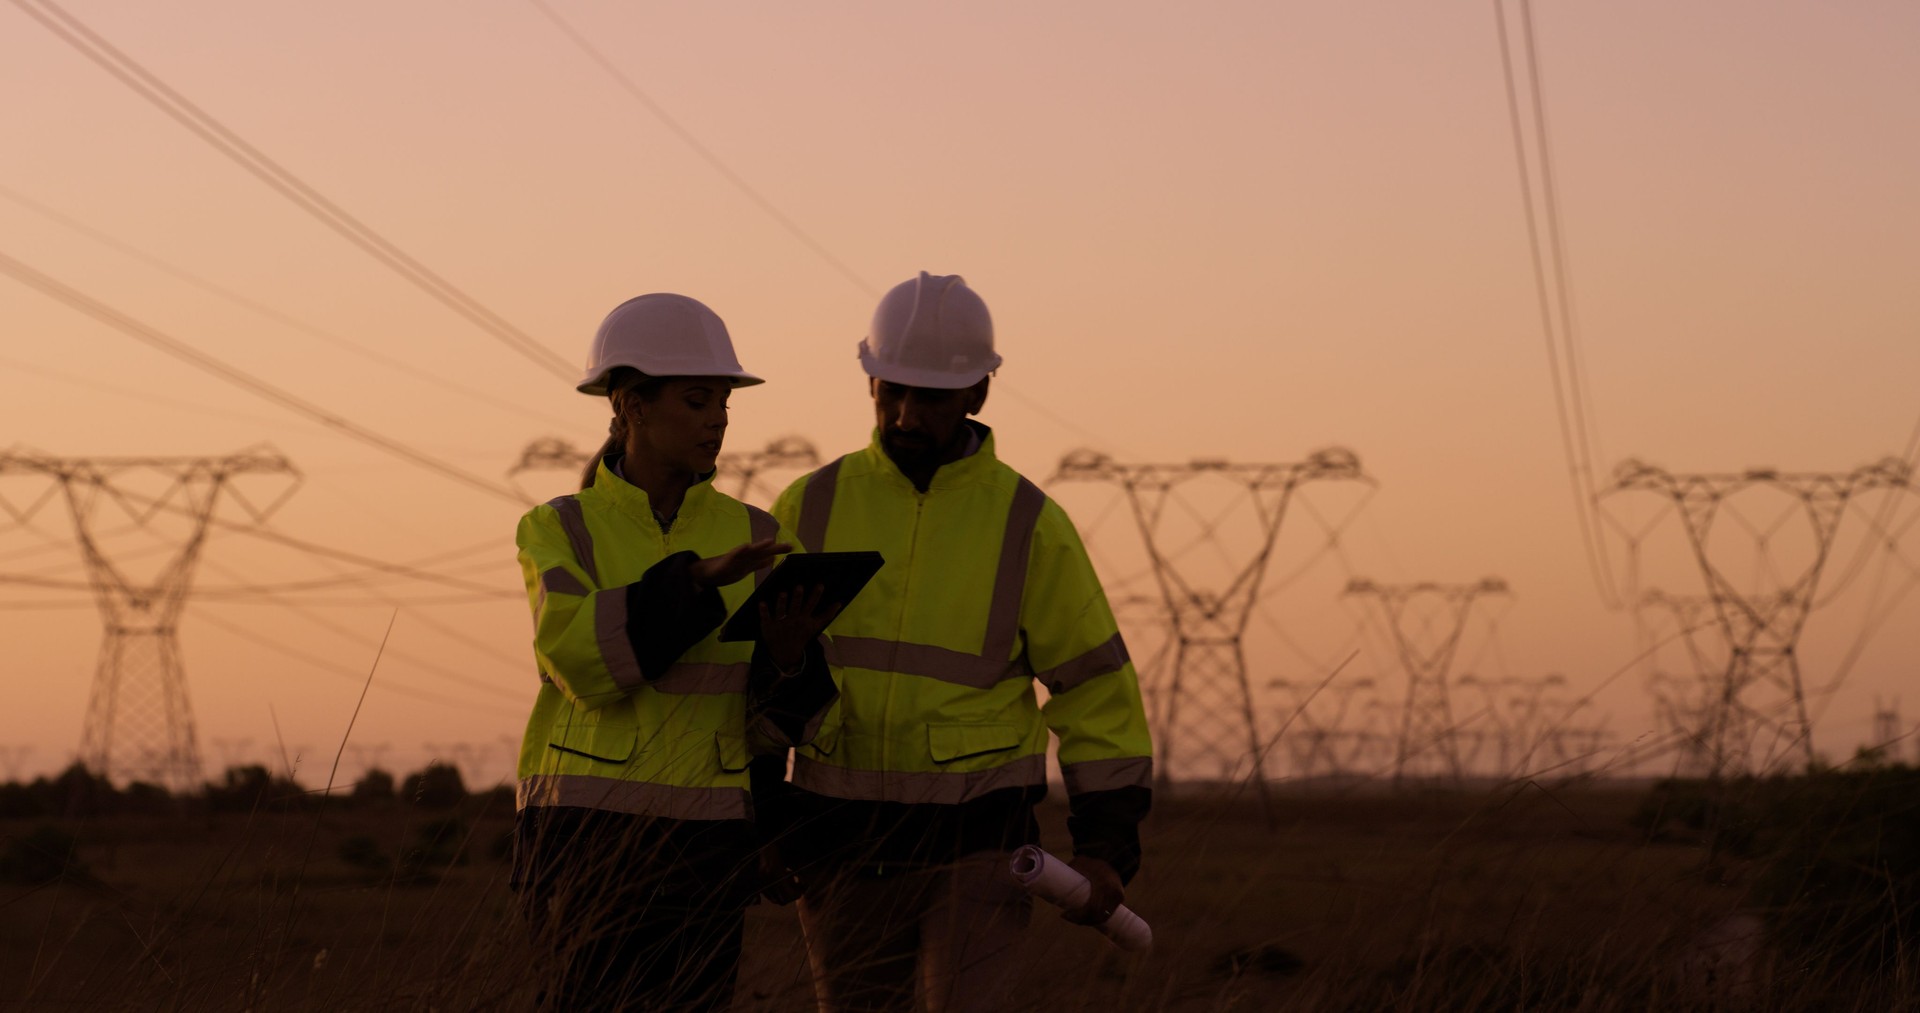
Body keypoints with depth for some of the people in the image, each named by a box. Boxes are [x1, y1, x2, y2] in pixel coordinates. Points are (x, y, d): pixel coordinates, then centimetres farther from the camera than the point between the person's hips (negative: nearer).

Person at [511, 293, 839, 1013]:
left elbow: (776, 722, 3)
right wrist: (701, 577, -28)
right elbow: (584, 661, -19)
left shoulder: (752, 537, 8)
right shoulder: (558, 533, 0)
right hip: (586, 839, -3)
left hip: (704, 843, 3)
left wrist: (790, 650, -19)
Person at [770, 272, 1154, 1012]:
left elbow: (1096, 687, 1)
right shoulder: (811, 510, 3)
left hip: (976, 848, -3)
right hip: (841, 848, 3)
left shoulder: (1028, 526, -3)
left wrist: (1107, 848, -6)